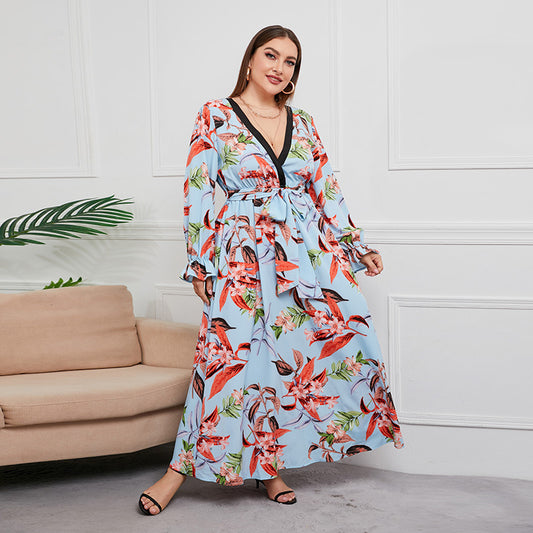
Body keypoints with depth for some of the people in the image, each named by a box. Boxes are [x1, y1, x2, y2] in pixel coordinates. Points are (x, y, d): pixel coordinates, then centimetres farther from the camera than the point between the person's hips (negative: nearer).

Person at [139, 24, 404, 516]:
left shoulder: (303, 124, 13)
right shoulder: (215, 116, 2)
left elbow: (327, 191, 16)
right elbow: (199, 193, -1)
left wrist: (357, 247, 12)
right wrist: (200, 263, -5)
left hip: (309, 253, 5)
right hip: (245, 257, -4)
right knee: (235, 353, -9)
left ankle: (269, 463, 10)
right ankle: (182, 467, 6)